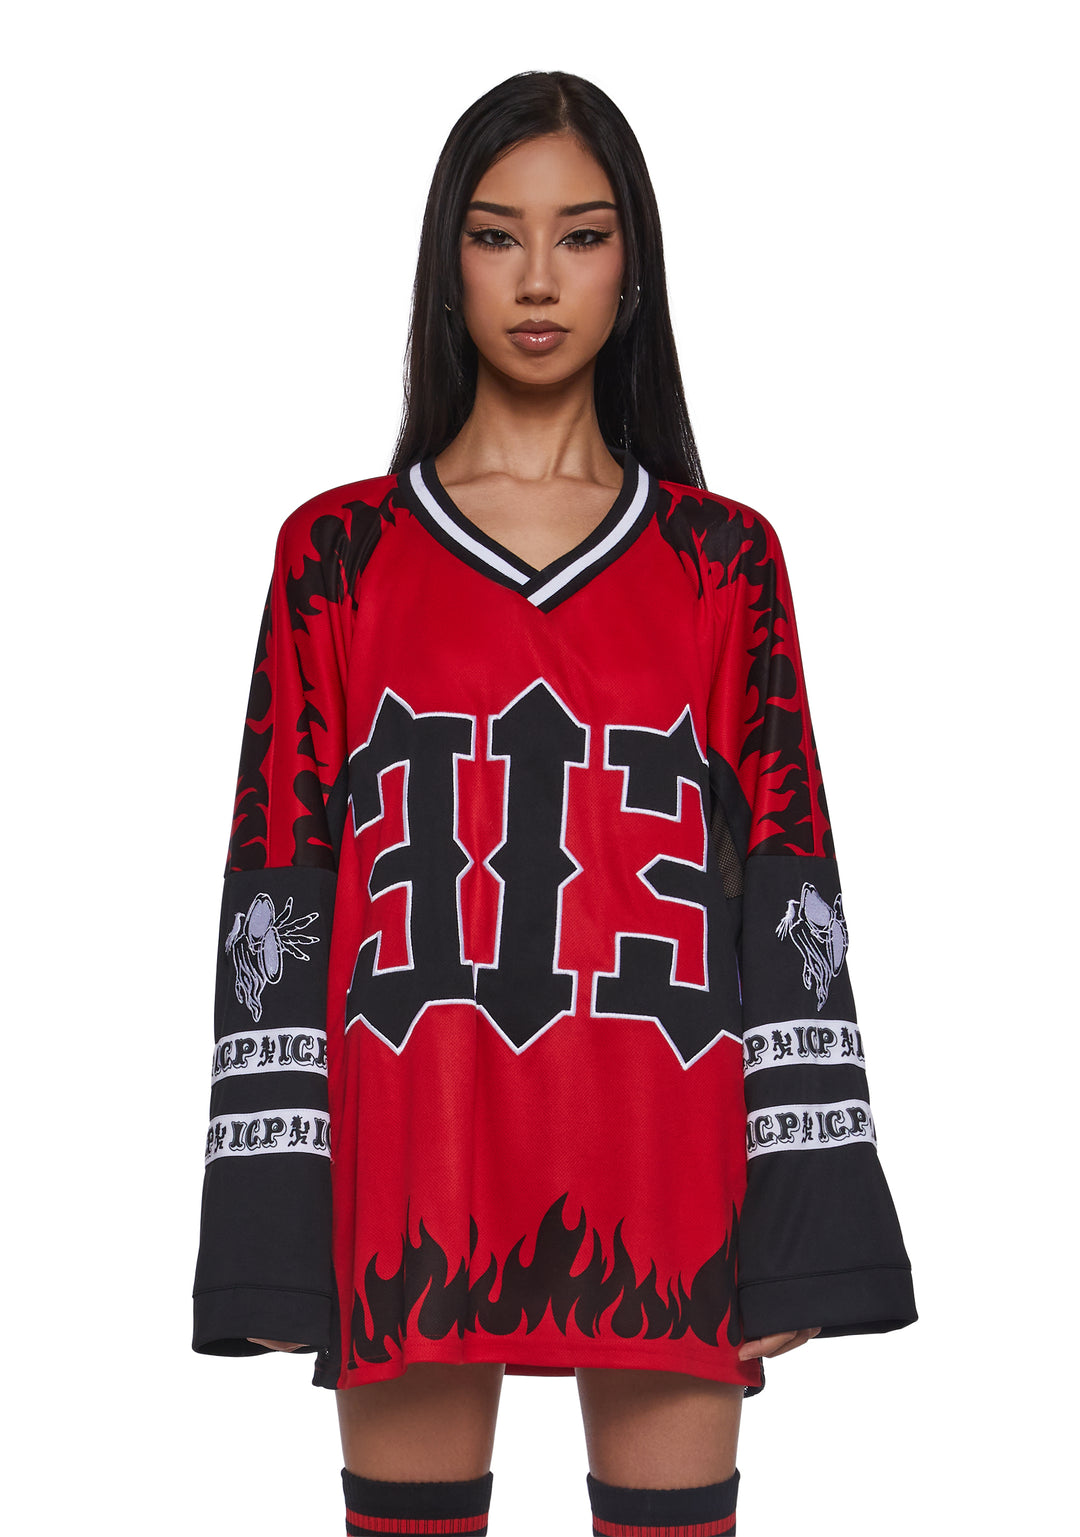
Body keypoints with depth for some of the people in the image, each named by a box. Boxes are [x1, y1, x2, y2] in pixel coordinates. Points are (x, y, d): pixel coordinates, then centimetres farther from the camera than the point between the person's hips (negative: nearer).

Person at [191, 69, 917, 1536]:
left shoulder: (725, 557, 8)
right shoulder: (338, 551, 6)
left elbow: (788, 890, 5)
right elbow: (275, 885, 3)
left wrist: (800, 1221, -1)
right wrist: (269, 1225, -2)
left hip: (664, 1166, 1)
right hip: (412, 1161, 0)